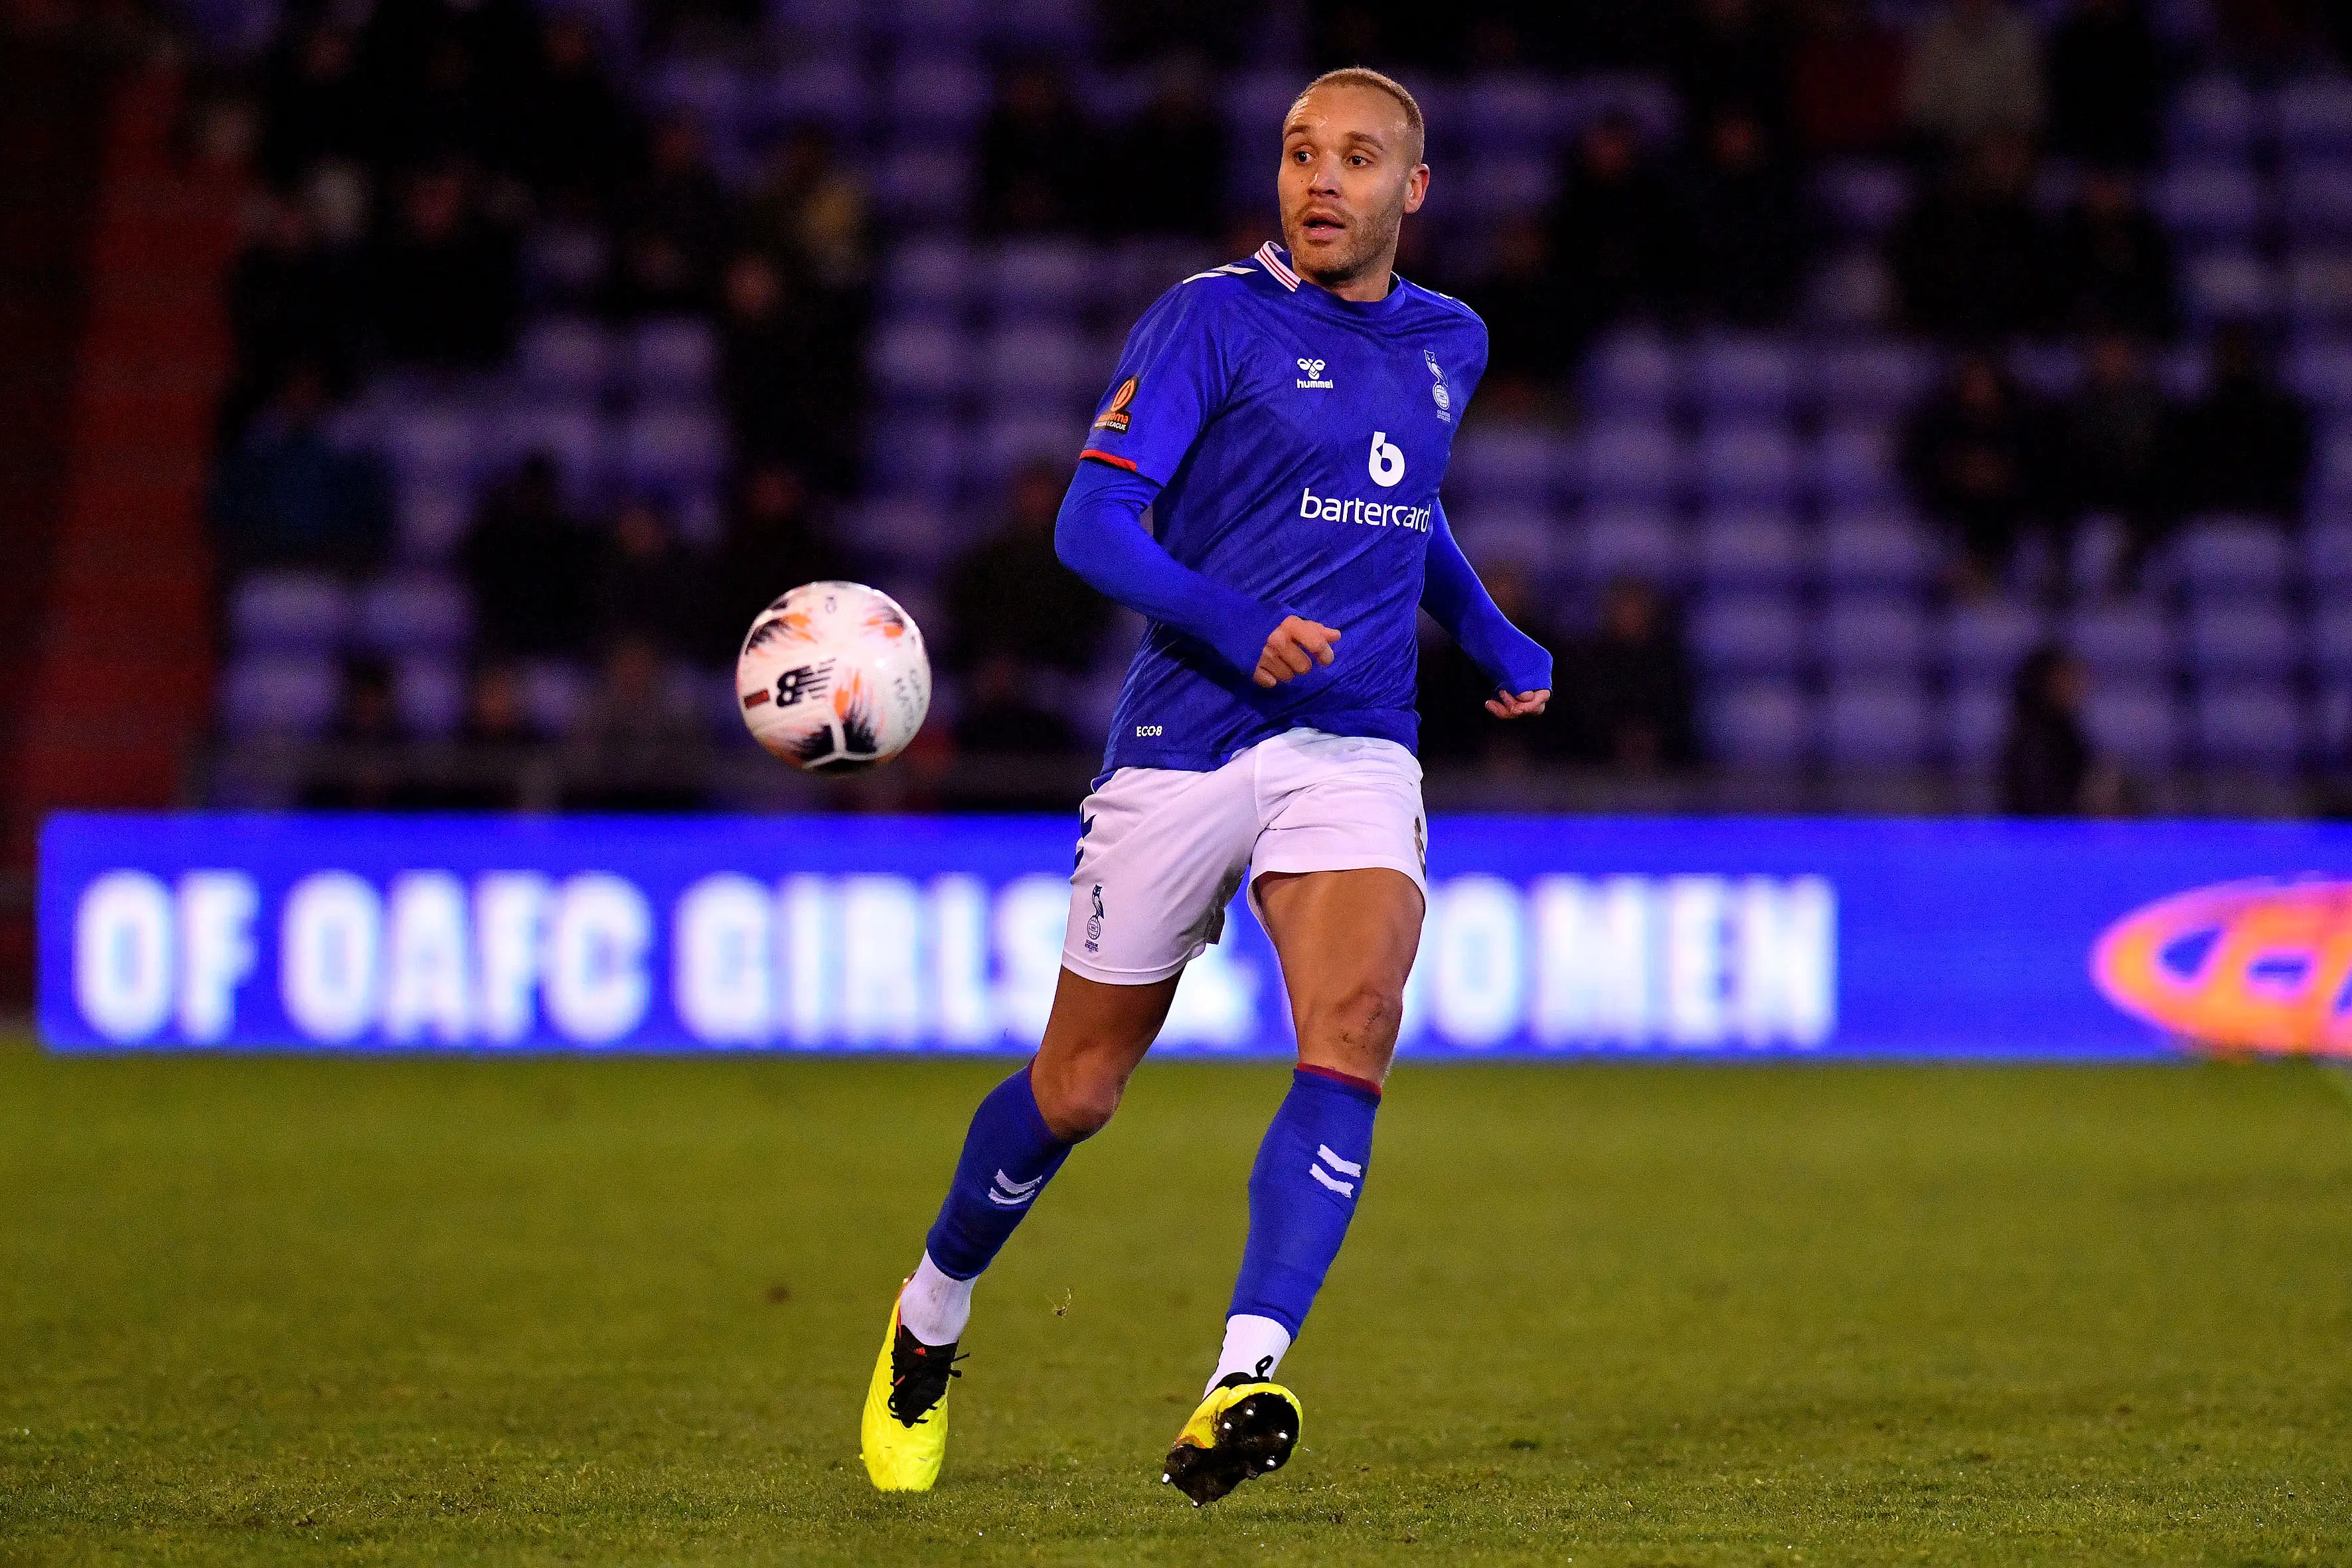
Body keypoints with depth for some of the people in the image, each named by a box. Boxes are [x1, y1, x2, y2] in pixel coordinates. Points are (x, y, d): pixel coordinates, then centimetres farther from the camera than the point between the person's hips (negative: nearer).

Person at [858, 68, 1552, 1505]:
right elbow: (1092, 522, -13)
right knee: (1077, 1089, 7)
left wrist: (1494, 640, 25)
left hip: (1356, 753, 3)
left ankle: (1244, 1384, -32)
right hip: (1185, 744, -3)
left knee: (1351, 1045, -23)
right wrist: (1240, 629, -25)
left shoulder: (1449, 344, 12)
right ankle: (933, 1316, 35)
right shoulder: (1214, 318, -5)